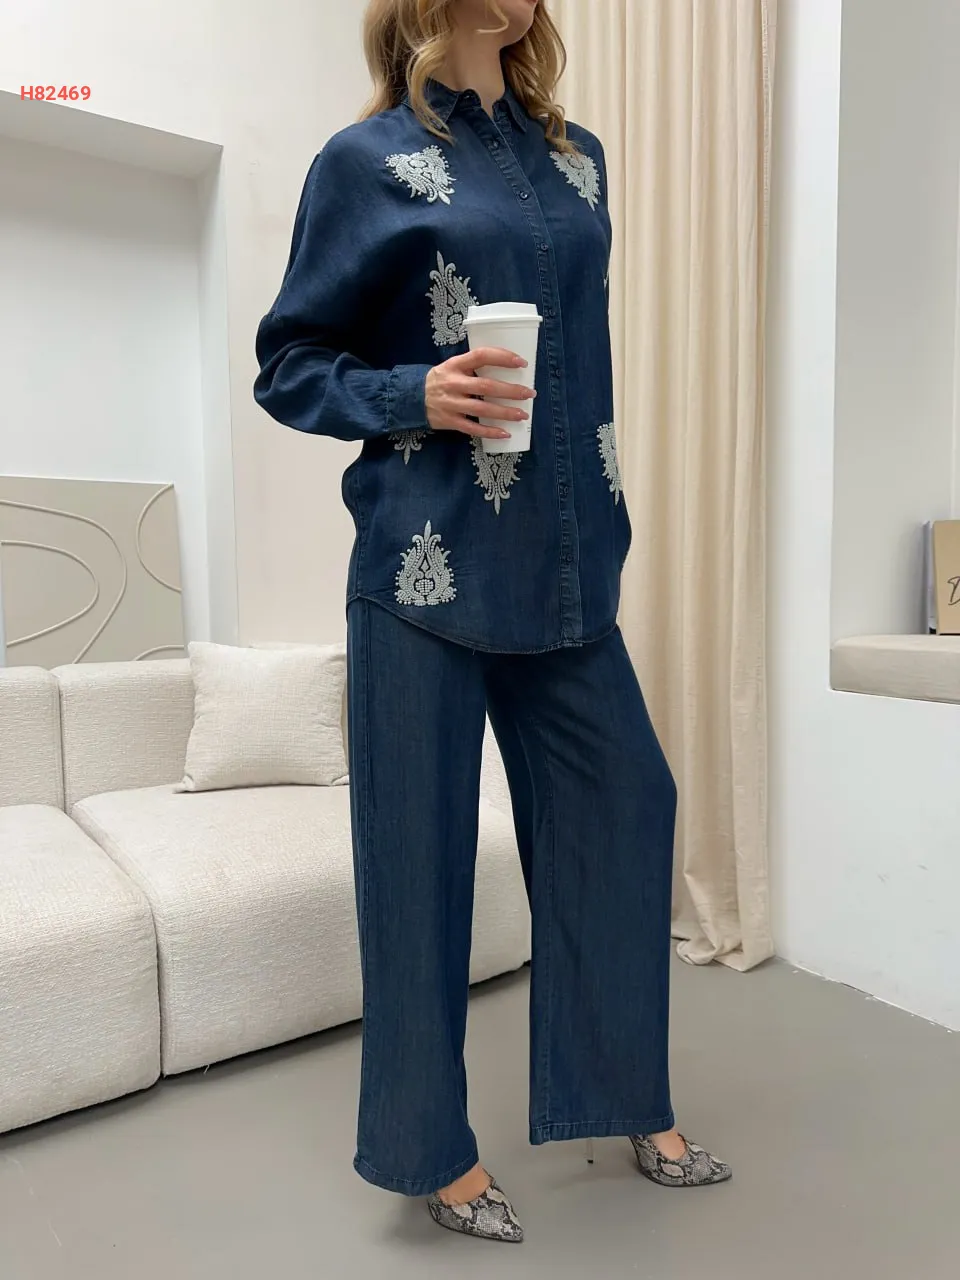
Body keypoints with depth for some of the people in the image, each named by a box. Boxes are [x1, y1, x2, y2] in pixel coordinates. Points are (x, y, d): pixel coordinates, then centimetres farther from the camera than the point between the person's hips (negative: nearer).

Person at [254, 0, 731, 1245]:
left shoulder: (577, 157, 18)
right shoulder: (368, 161, 3)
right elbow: (289, 364, 2)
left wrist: (607, 521, 17)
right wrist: (415, 397, -16)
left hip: (567, 566, 6)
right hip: (429, 566, -5)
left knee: (624, 802, 9)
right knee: (421, 850, 2)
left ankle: (632, 1103, 32)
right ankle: (433, 1149, 25)